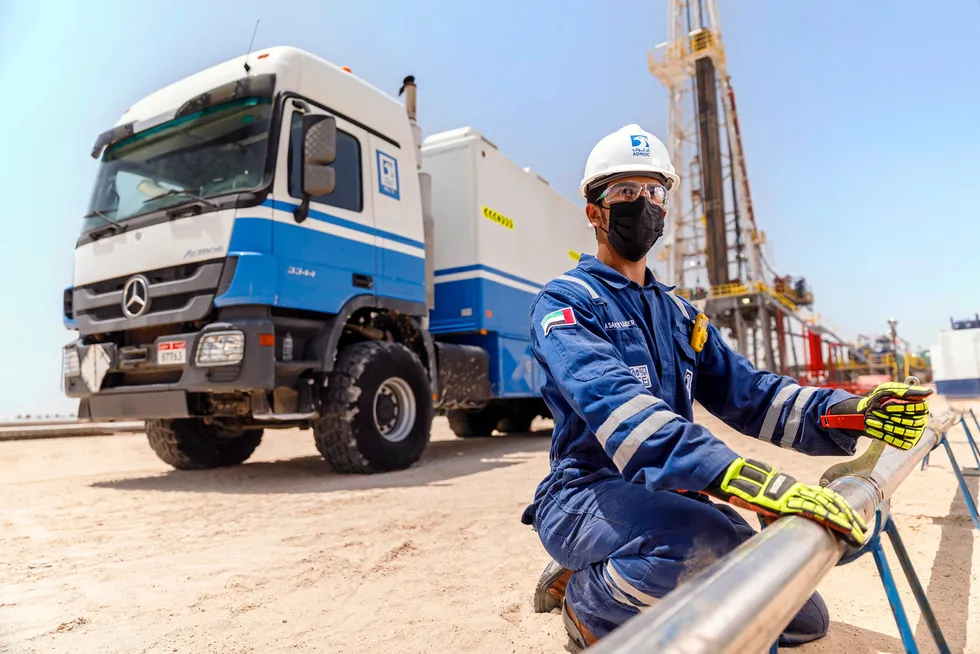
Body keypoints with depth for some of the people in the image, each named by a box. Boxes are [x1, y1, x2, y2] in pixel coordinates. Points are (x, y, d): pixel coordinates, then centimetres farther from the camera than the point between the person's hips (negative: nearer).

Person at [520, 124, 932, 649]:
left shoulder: (679, 316, 16)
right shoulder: (564, 303, -8)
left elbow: (748, 394, 6)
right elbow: (613, 402, -28)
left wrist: (850, 413, -13)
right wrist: (735, 475, -41)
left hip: (667, 496, 7)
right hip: (586, 494, -7)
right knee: (709, 542, -36)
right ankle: (585, 599, -5)